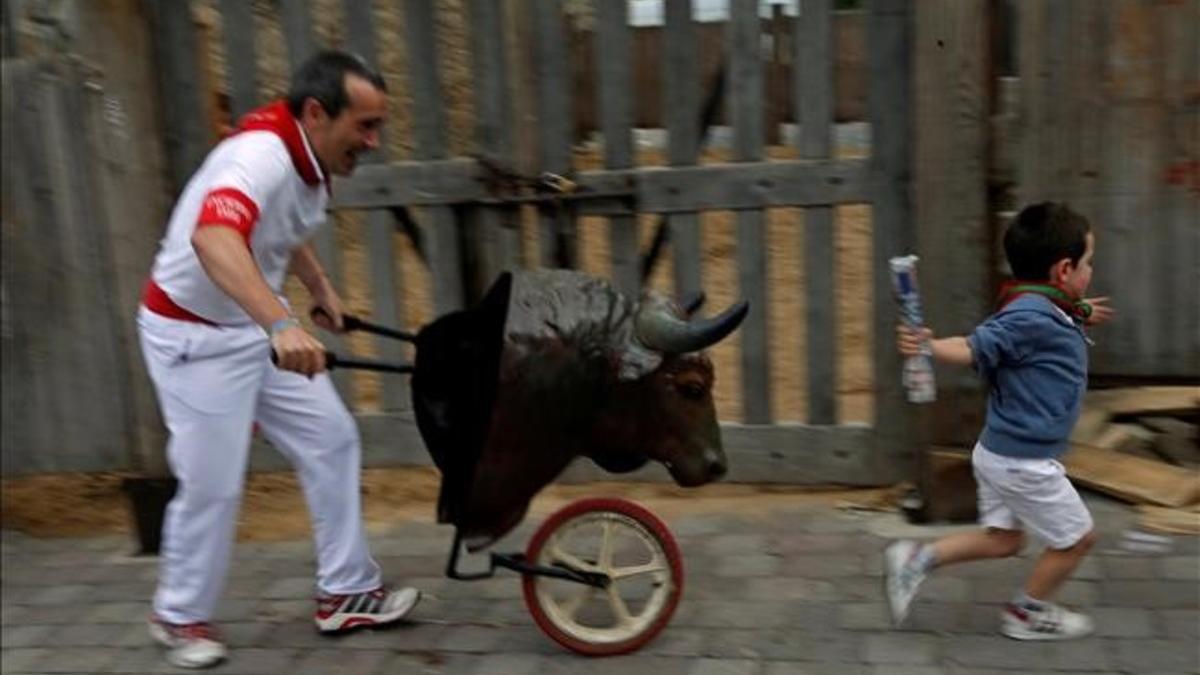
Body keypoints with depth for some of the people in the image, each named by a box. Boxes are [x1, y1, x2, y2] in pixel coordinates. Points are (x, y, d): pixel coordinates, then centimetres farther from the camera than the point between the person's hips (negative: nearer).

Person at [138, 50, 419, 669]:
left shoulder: (309, 160, -2)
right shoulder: (261, 158, -30)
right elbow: (213, 239, -52)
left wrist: (321, 289, 20)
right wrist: (281, 324, -63)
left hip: (258, 326, 9)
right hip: (194, 336, -9)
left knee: (332, 441, 7)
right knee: (212, 484, -1)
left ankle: (346, 593, 18)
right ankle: (180, 617, 24)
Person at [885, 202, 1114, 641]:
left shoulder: (1038, 308, 5)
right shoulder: (1031, 316, -25)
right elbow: (977, 347, -30)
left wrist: (1078, 316, 34)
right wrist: (930, 346, -46)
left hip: (1001, 453, 10)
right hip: (1024, 461, -10)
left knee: (1002, 539, 21)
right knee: (1076, 538, 11)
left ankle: (917, 560, 15)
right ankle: (1026, 615, 28)